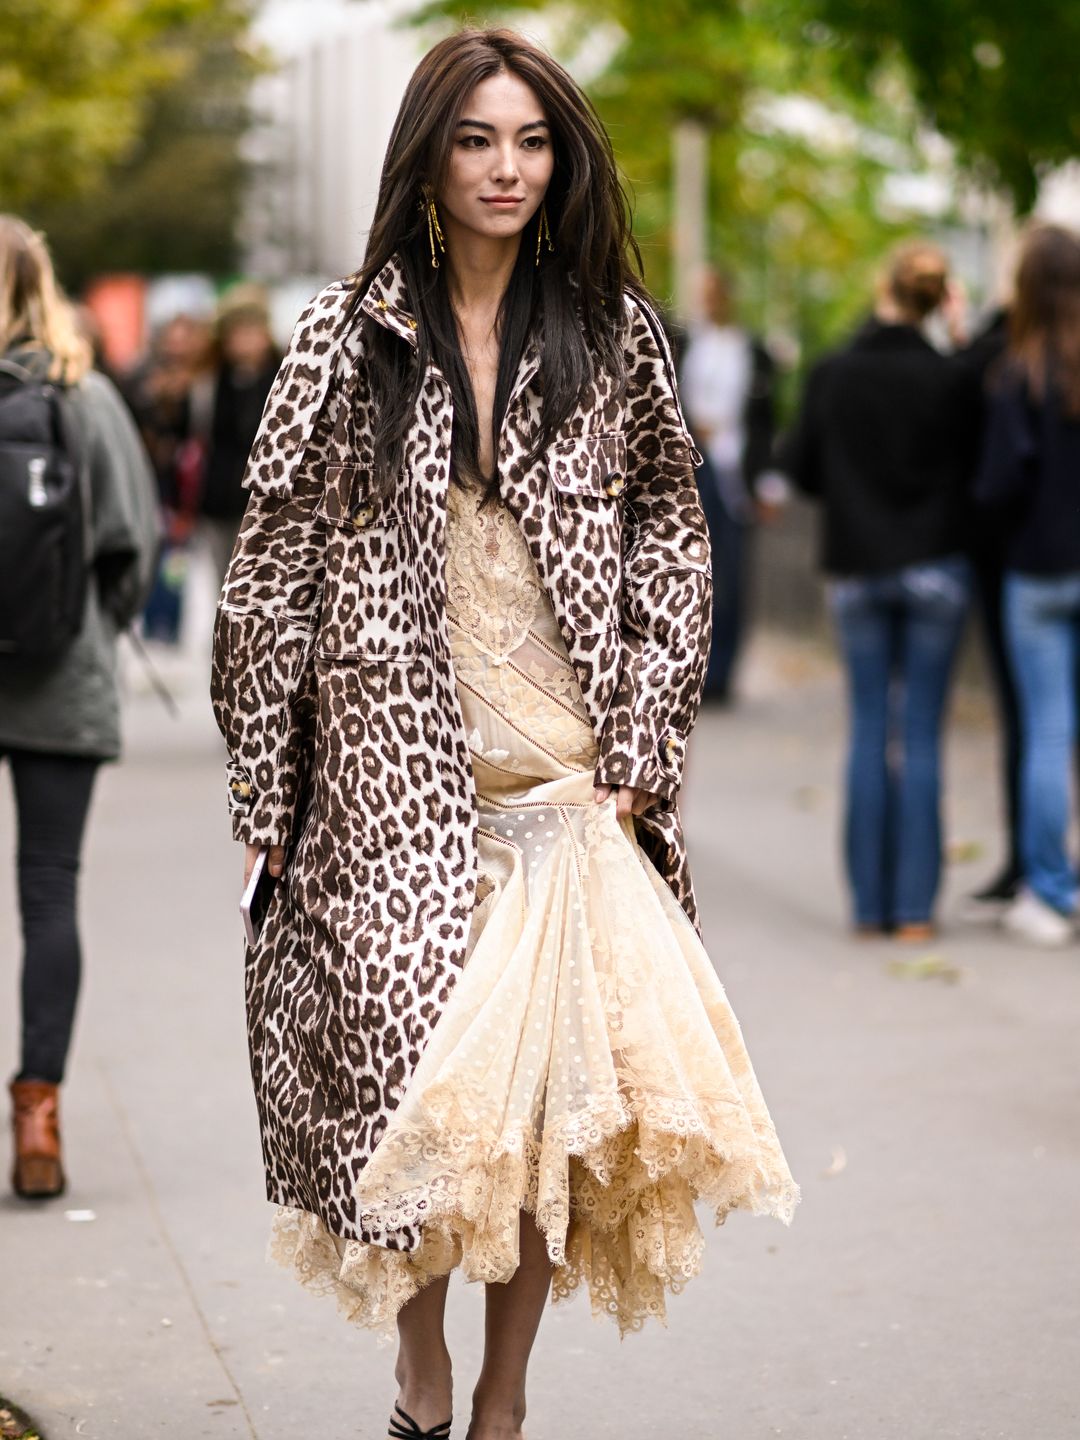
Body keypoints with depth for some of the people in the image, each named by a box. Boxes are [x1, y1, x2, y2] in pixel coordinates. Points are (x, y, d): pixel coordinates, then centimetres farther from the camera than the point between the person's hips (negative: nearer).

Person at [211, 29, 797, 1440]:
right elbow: (275, 557, 4)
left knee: (553, 1092, -3)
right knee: (407, 1076, -3)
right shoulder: (352, 334, 3)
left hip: (566, 780, 1)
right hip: (395, 772, -1)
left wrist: (640, 743, 1)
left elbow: (673, 537, 10)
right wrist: (267, 786, 1)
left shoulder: (613, 331, 6)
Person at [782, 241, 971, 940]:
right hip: (936, 568, -2)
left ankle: (870, 903, 7)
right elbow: (975, 466, -1)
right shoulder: (947, 376, -9)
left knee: (870, 732, 8)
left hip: (860, 570, 2)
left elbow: (803, 470, 2)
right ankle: (915, 906, 1)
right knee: (921, 736, 2)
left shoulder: (832, 374, -4)